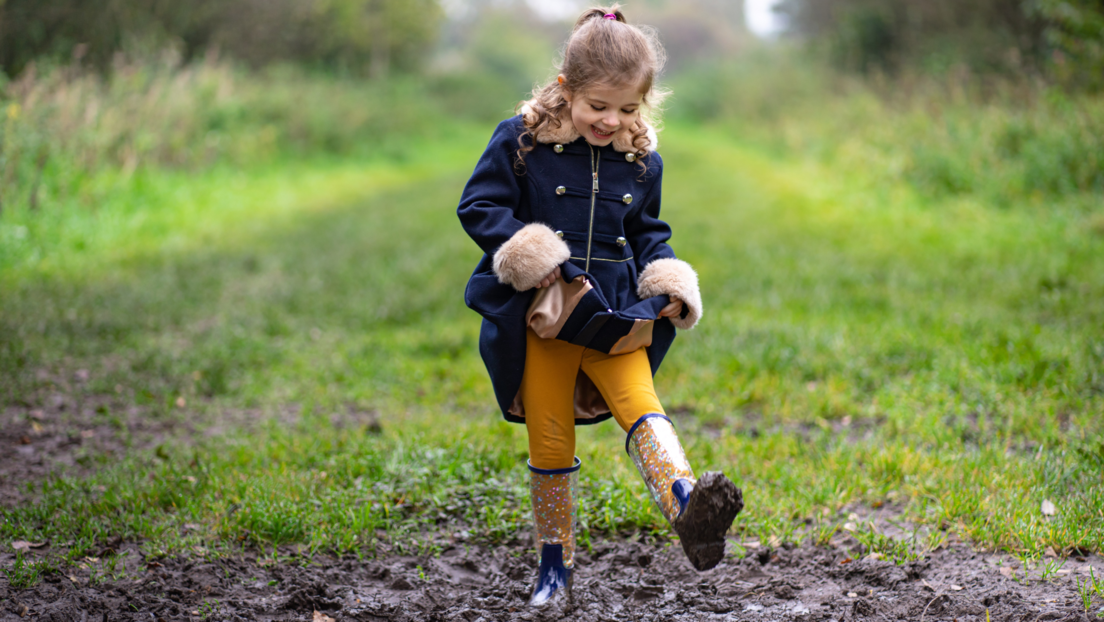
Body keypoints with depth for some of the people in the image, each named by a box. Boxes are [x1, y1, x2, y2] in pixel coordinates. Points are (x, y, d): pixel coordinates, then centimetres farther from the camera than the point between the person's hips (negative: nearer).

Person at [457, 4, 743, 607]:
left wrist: (667, 279, -1)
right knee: (551, 444, 5)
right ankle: (554, 567, 17)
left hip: (613, 313, 2)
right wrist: (524, 250, -21)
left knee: (640, 405, -20)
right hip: (541, 312, -2)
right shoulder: (521, 141, -8)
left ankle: (687, 508, -40)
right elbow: (478, 206, -6)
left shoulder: (641, 160, 4)